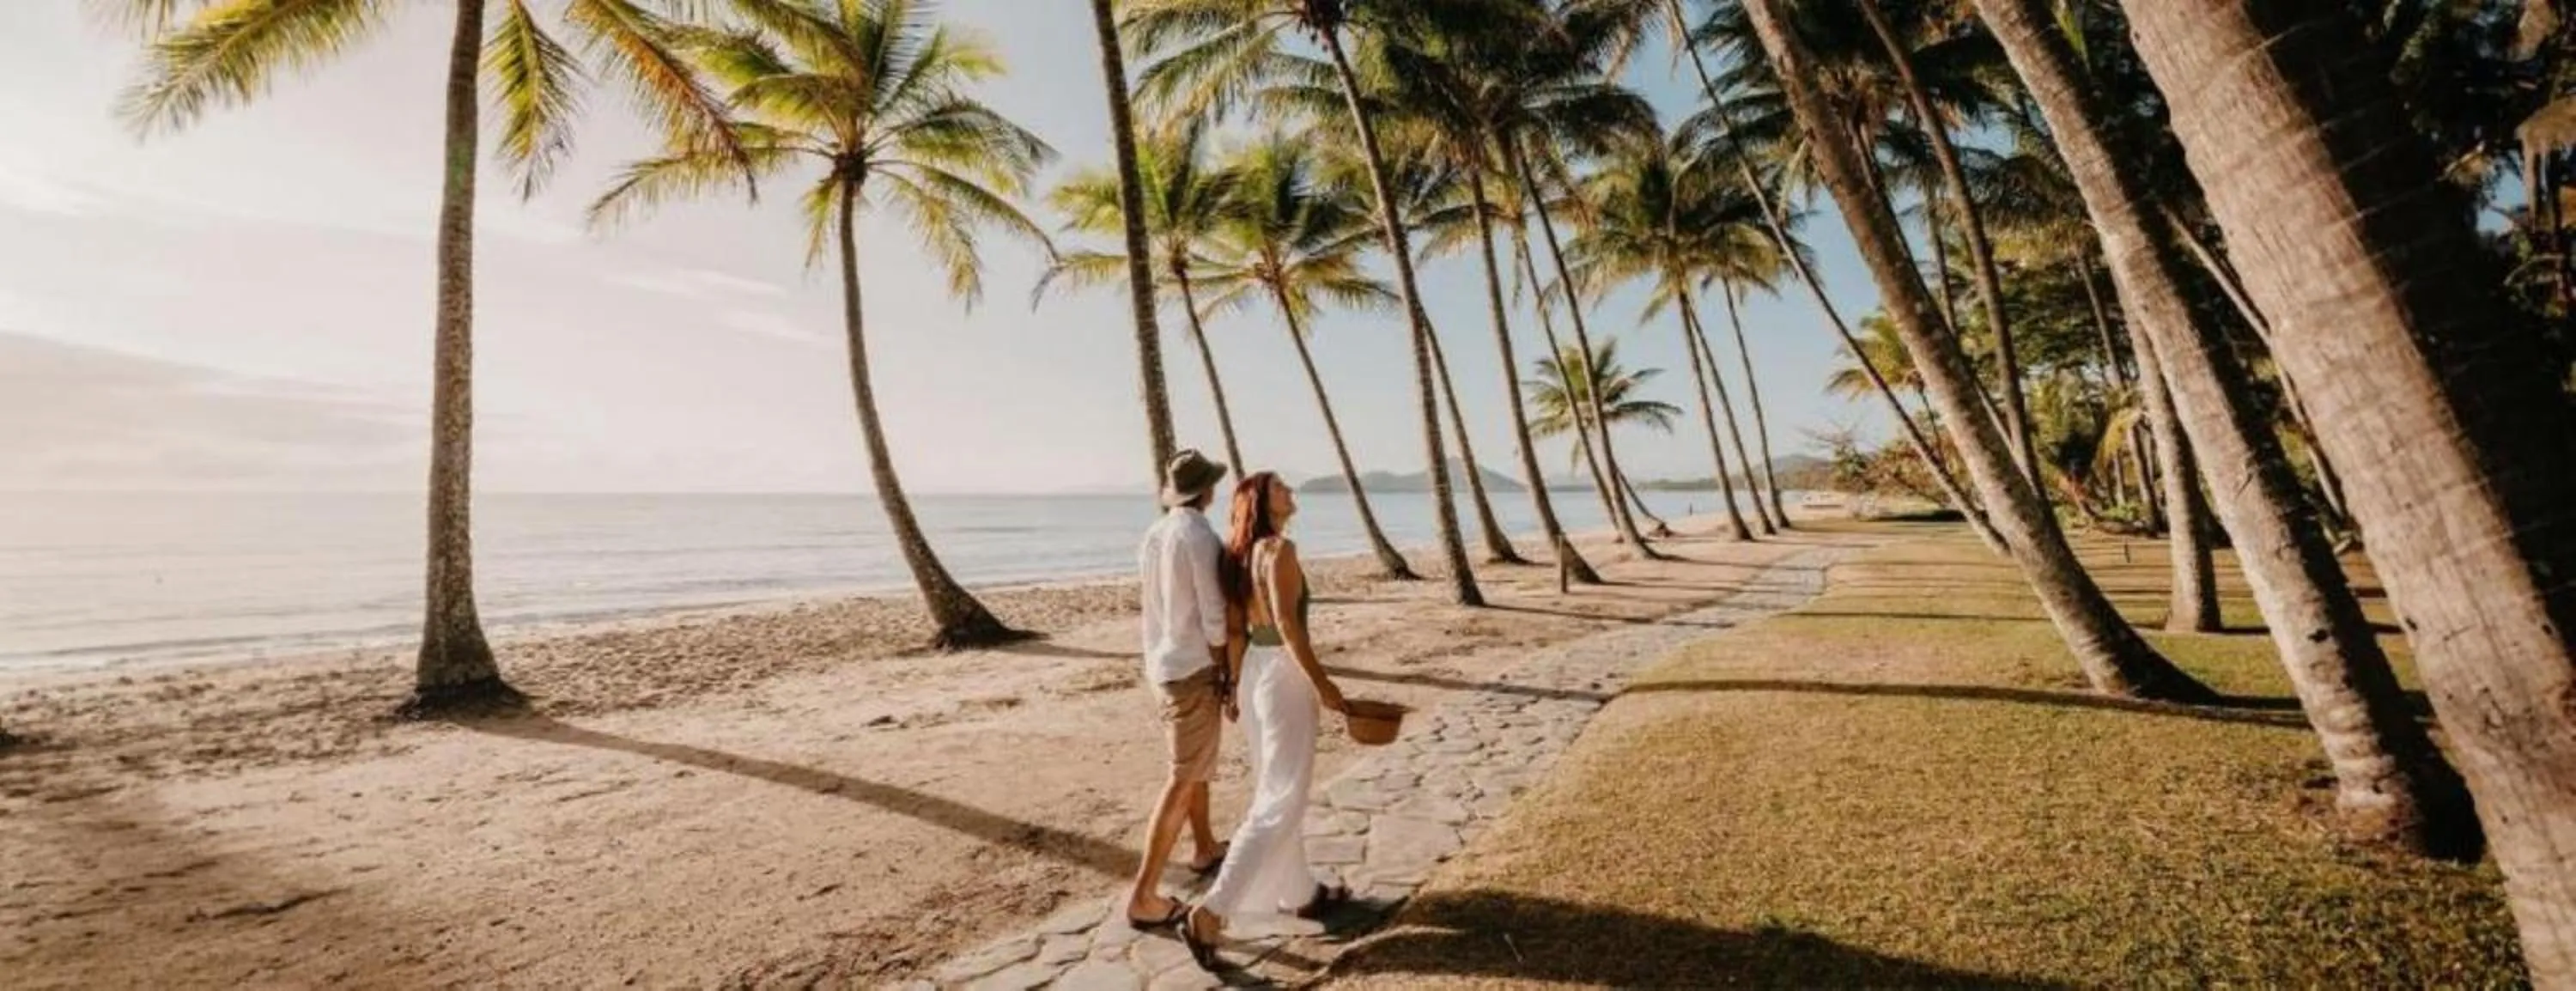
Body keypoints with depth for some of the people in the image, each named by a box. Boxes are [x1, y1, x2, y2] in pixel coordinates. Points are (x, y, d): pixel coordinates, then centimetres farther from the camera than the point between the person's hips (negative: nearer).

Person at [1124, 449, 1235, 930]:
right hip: (1192, 669, -8)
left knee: (1195, 763, 24)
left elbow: (1167, 604, 10)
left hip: (1162, 664, 9)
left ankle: (1205, 848, 41)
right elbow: (1214, 618, -18)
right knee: (1182, 780, -2)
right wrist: (1227, 672, -5)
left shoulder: (1152, 537, 6)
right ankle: (1144, 895, 1)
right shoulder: (1201, 538, -18)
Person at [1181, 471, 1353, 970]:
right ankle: (1210, 912, -5)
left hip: (1255, 670, 9)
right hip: (1284, 673, -9)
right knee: (1280, 801, -3)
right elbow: (1287, 622, -21)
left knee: (1275, 789, 19)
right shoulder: (1280, 548, -16)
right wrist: (1322, 682, -16)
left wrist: (1236, 685, 18)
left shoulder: (1243, 553, 9)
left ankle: (1300, 893, 35)